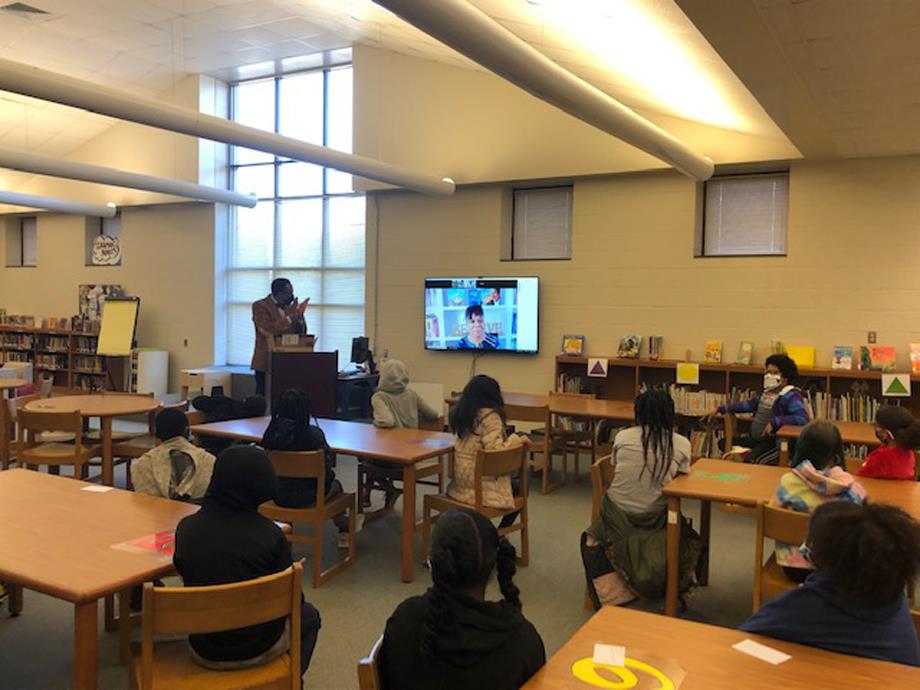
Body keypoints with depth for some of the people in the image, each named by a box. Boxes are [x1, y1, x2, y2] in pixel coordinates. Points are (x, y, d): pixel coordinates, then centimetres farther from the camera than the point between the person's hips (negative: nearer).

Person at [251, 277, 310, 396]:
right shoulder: (260, 306, -6)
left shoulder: (290, 306, 10)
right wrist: (290, 316, -22)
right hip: (266, 363, -5)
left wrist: (299, 316, -9)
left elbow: (301, 333, 9)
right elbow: (268, 331, -20)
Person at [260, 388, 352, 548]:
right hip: (308, 496, -3)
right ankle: (343, 532, 42)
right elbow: (328, 461, -13)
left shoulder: (272, 433, -11)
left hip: (279, 496, 3)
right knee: (335, 485, 29)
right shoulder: (313, 433, -21)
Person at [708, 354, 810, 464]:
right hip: (755, 439, 9)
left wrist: (775, 422, -31)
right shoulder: (767, 391, 11)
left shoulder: (790, 396, -13)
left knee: (752, 461, -34)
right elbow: (749, 404, 23)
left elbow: (803, 418, -28)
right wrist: (720, 409, 21)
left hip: (775, 443, -9)